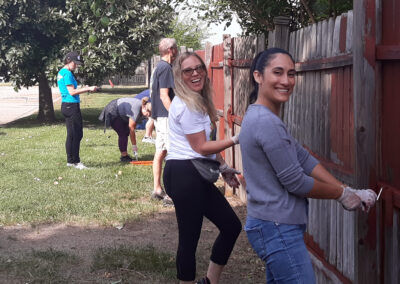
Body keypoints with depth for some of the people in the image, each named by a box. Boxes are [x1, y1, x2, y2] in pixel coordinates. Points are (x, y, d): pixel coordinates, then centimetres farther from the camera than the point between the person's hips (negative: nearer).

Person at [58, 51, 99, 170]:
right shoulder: (67, 73, -14)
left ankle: (70, 160, 16)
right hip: (72, 106, -10)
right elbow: (72, 92, -18)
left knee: (71, 135, 13)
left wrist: (84, 89, 15)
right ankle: (76, 161, -2)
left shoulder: (61, 73, 16)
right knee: (77, 134, -5)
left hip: (66, 105, 10)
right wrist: (88, 89, -13)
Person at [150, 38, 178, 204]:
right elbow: (164, 96, -21)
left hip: (159, 116, 10)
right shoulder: (165, 68, -15)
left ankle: (157, 189, 17)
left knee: (160, 152, 12)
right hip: (166, 117, -10)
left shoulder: (159, 67, 16)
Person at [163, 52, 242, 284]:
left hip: (197, 176, 11)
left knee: (232, 226, 14)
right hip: (185, 175, -11)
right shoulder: (187, 105, -16)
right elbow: (201, 147, -15)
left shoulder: (199, 101, 16)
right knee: (190, 239, -5)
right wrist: (236, 140, -12)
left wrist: (223, 168, 19)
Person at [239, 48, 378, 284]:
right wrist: (343, 194, -2)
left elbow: (303, 158, 8)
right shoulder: (267, 123, -20)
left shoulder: (259, 116, 11)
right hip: (279, 230, -10)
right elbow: (296, 182, -17)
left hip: (270, 226, 10)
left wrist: (351, 192, 1)